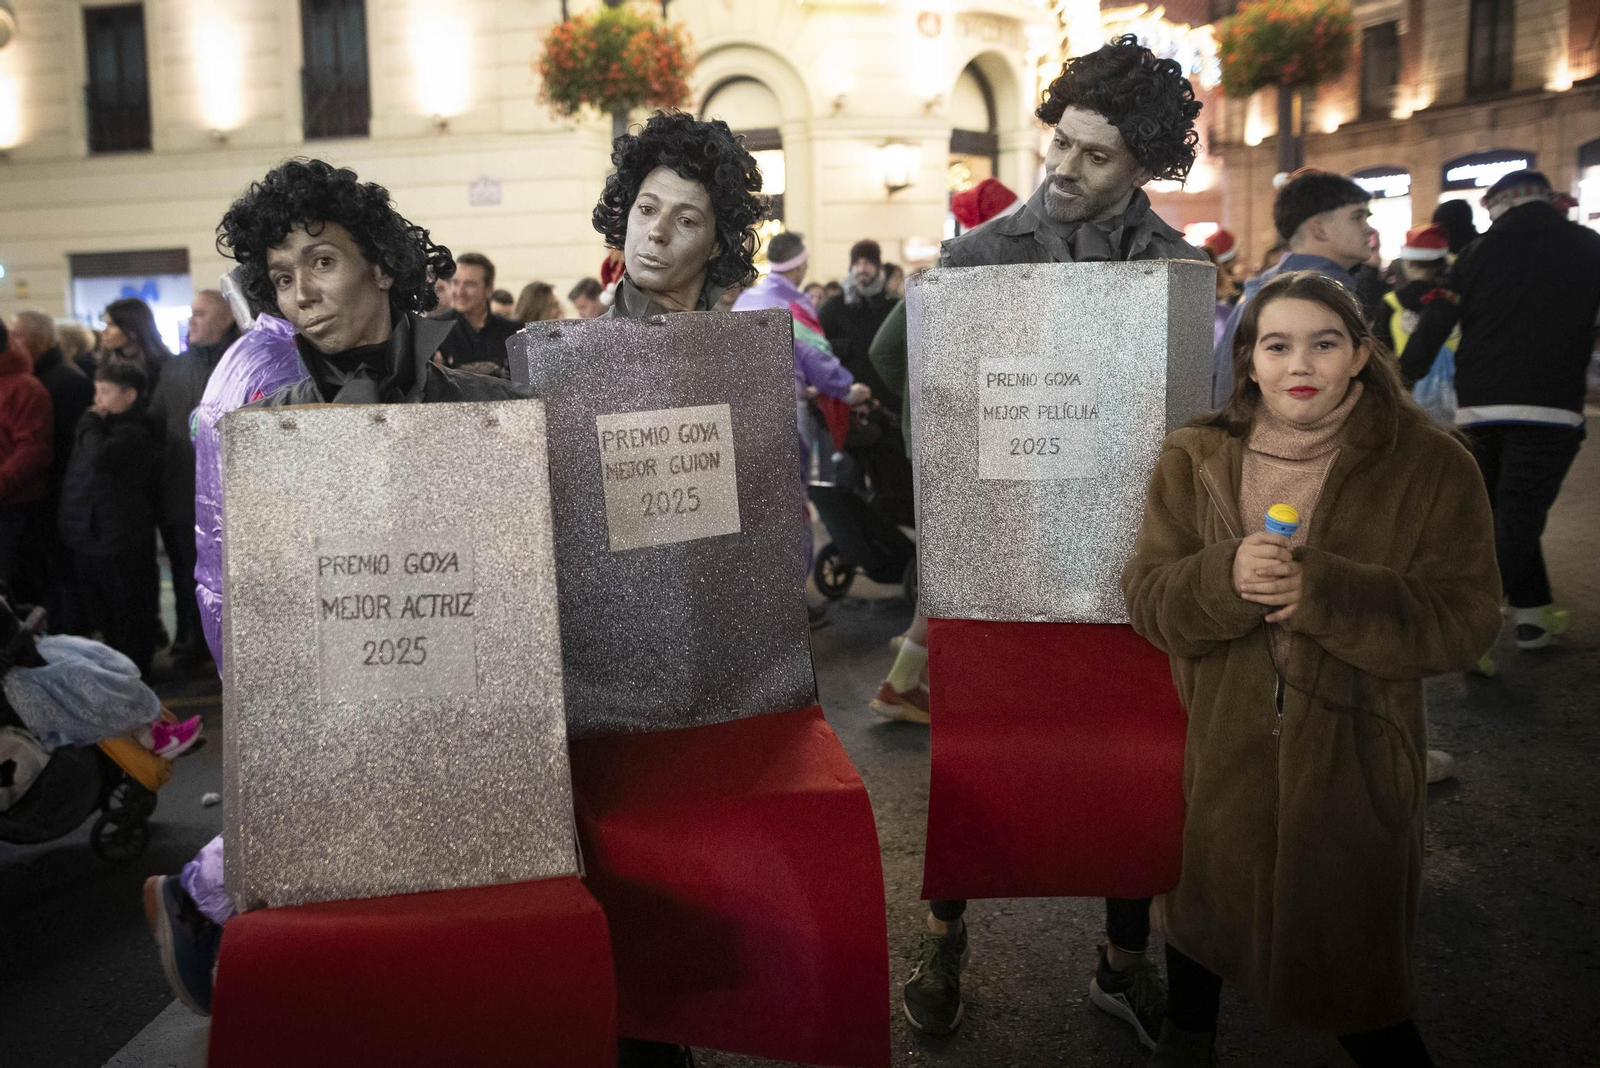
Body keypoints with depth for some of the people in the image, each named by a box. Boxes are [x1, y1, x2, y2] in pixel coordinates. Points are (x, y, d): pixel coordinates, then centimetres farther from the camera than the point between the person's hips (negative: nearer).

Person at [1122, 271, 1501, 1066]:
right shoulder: (1195, 460, 0)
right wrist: (1224, 578, -25)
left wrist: (1321, 591, -25)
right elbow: (1145, 598, -5)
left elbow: (1460, 622, -13)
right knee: (1203, 899, 21)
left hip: (1351, 757, -2)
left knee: (1348, 937, 8)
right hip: (1215, 753, 3)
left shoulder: (1431, 467, -7)